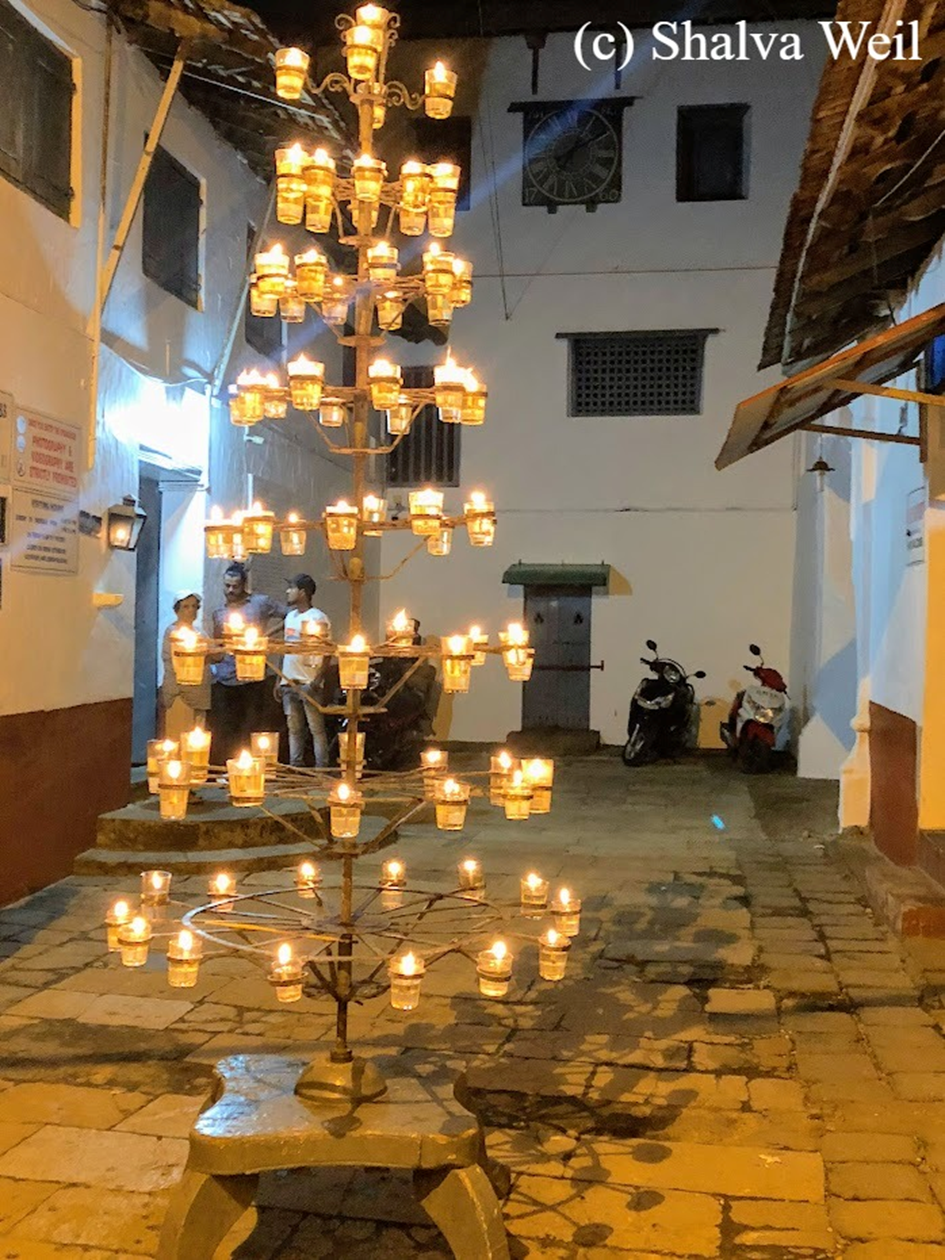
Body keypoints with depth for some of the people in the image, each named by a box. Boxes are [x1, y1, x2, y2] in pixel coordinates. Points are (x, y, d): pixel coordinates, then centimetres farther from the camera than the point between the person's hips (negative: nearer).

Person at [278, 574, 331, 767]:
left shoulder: (317, 618, -8)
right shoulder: (290, 616, 15)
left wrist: (317, 681, -18)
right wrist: (279, 680, 16)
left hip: (309, 683, -7)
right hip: (289, 683, 7)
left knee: (316, 728, -3)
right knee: (294, 728, 11)